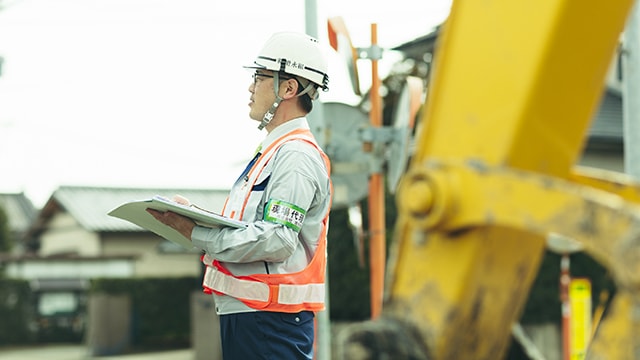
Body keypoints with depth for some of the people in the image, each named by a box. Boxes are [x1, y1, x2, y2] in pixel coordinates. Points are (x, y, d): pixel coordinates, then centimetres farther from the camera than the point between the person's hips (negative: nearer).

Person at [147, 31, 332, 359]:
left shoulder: (297, 157, -15)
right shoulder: (273, 151, 19)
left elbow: (276, 240, -25)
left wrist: (196, 233, -23)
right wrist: (194, 217, 7)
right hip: (244, 315, 10)